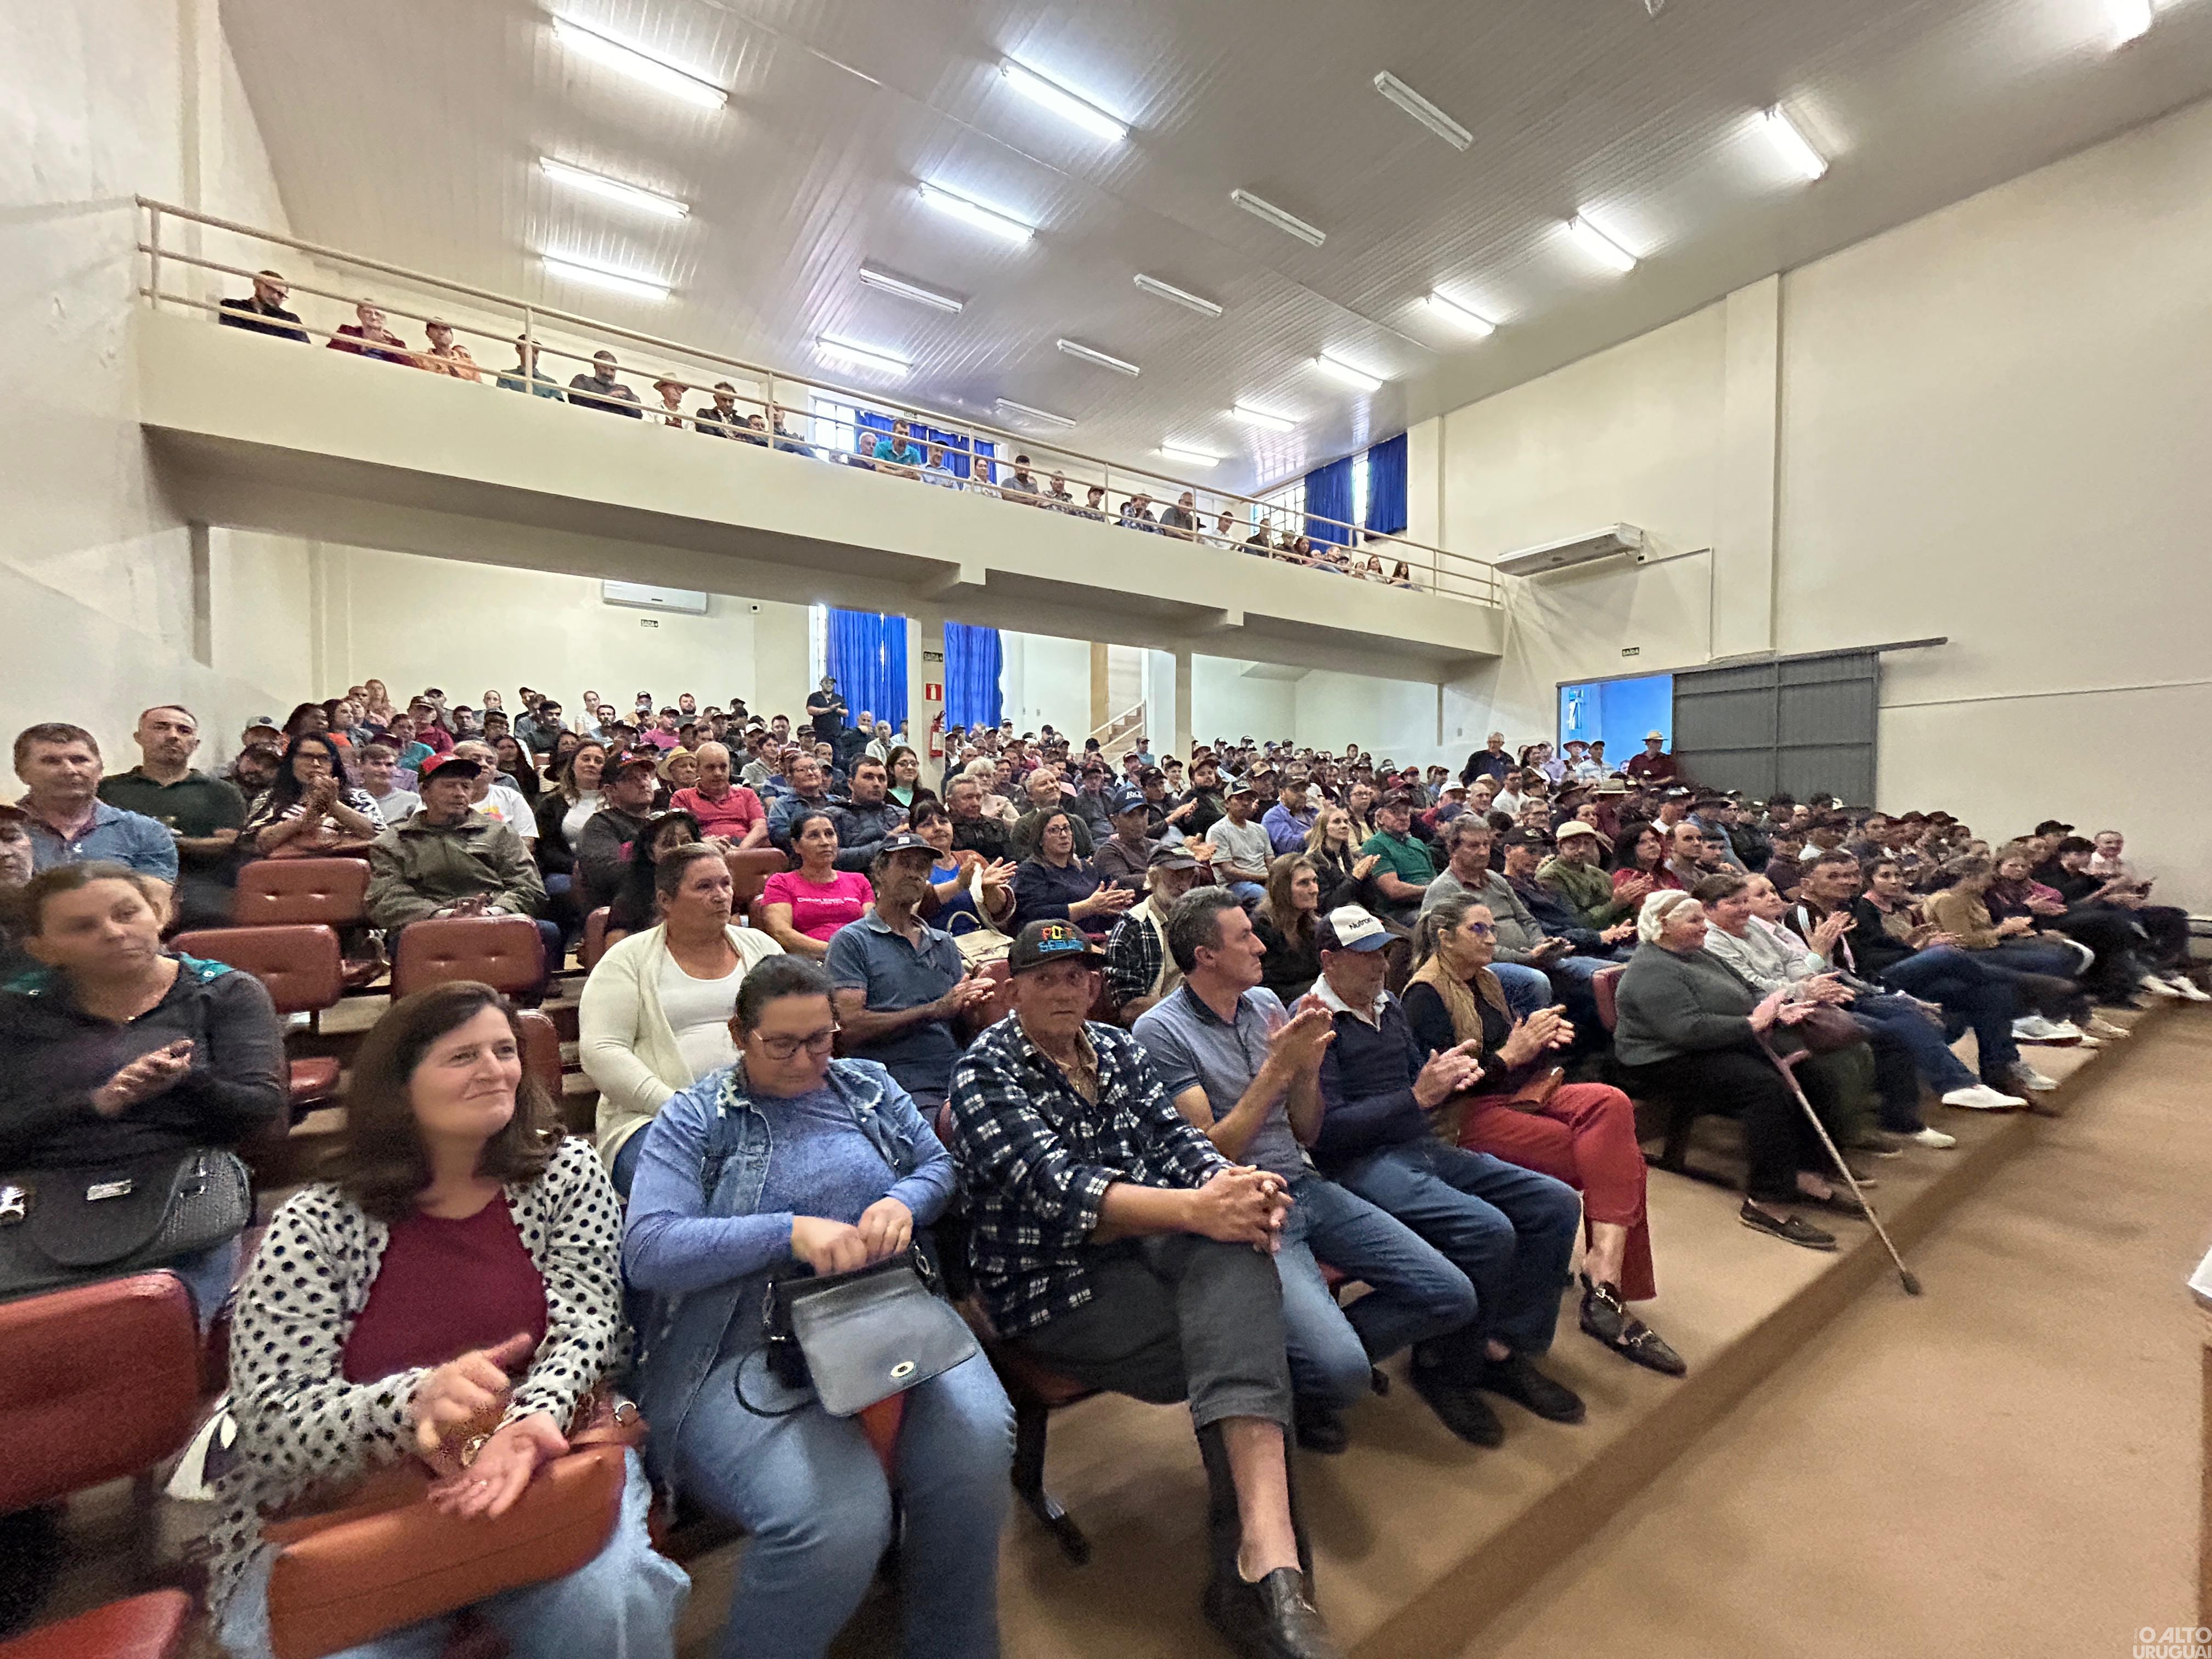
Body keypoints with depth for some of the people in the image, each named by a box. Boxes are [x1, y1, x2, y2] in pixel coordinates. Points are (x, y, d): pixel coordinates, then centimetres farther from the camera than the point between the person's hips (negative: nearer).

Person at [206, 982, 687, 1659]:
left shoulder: (568, 1174, -1)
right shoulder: (315, 1224, -4)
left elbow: (582, 1332, -6)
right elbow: (268, 1422, -9)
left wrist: (527, 1423, -28)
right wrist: (415, 1401, -29)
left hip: (537, 1472, 0)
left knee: (610, 1603, -26)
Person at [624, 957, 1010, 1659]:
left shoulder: (869, 1086, 14)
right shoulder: (693, 1121, 4)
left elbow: (939, 1164, 16)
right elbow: (648, 1250, -8)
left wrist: (904, 1201, -8)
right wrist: (790, 1230, -21)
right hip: (745, 1350, -3)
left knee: (978, 1444, -23)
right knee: (838, 1517, -29)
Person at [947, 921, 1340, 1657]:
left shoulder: (1119, 1049, 11)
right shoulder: (986, 1071, -10)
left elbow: (1177, 1139, 2)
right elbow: (1056, 1185, -24)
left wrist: (1233, 1184, -23)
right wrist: (1195, 1208, -37)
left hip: (1143, 1243, 5)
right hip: (1053, 1282, -5)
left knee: (1236, 1254, -29)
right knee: (1244, 1346, -23)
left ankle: (1262, 1547, -28)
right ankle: (1265, 1550, -7)